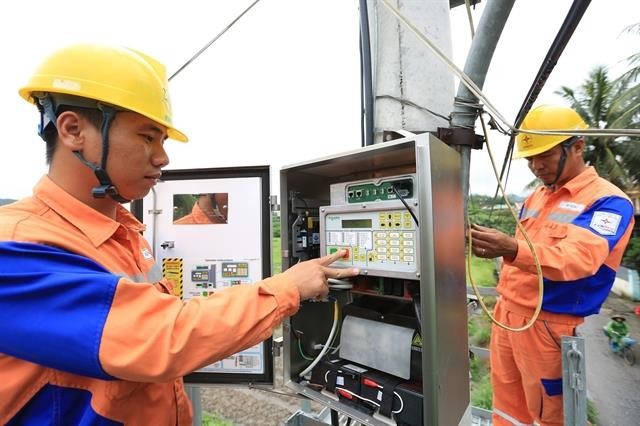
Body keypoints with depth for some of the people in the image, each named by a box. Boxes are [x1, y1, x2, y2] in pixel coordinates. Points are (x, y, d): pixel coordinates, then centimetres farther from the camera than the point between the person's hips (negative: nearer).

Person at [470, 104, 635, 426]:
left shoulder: (608, 201, -10)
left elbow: (579, 257, -29)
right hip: (506, 313, 6)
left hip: (547, 325, -6)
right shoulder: (534, 198, 12)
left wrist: (512, 250, -45)